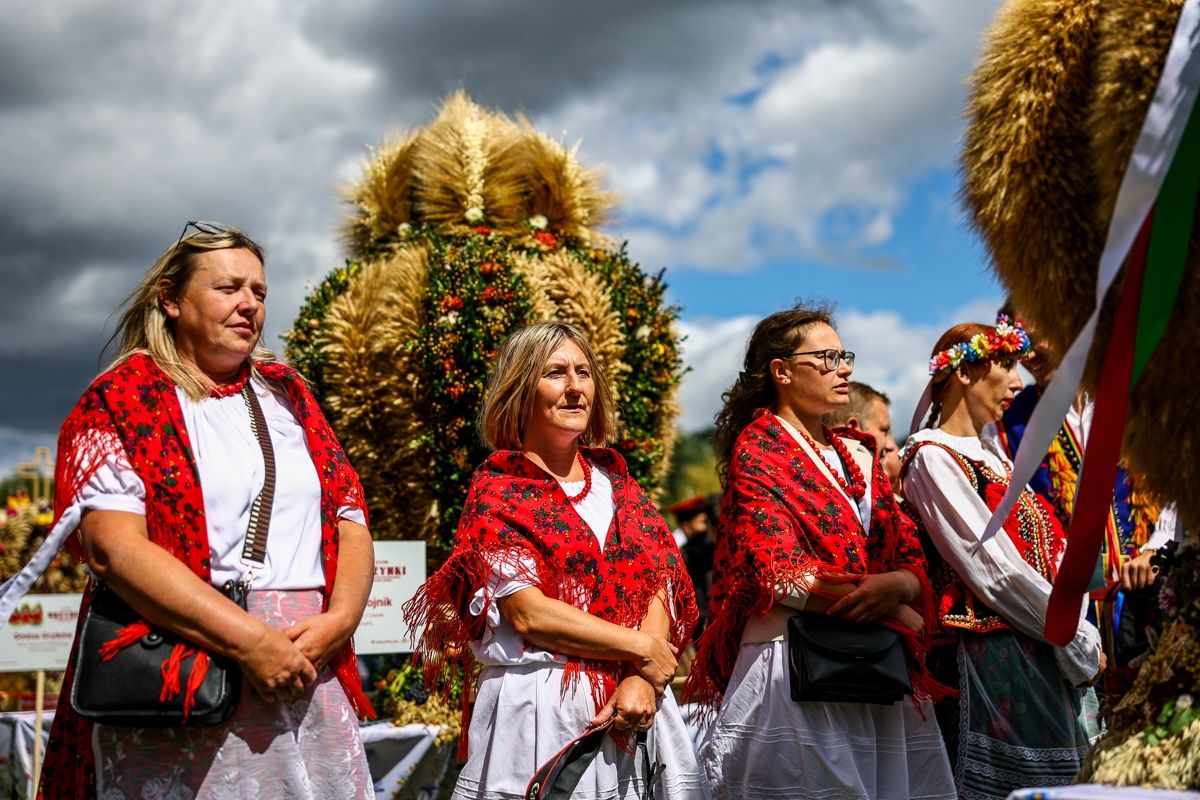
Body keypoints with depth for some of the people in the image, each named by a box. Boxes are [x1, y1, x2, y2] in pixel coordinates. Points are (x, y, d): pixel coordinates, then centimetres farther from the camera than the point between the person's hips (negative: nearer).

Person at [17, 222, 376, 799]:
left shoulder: (288, 395, 17)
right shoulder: (120, 399, 2)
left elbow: (350, 523, 13)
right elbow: (112, 546, -12)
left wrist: (338, 621, -7)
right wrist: (247, 640, -18)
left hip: (309, 681, 4)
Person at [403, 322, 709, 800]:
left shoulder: (614, 479, 12)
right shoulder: (496, 492, -2)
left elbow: (660, 586, 3)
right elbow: (528, 613, -12)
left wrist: (641, 680, -13)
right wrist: (641, 648, -12)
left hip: (633, 705, 4)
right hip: (540, 713, -4)